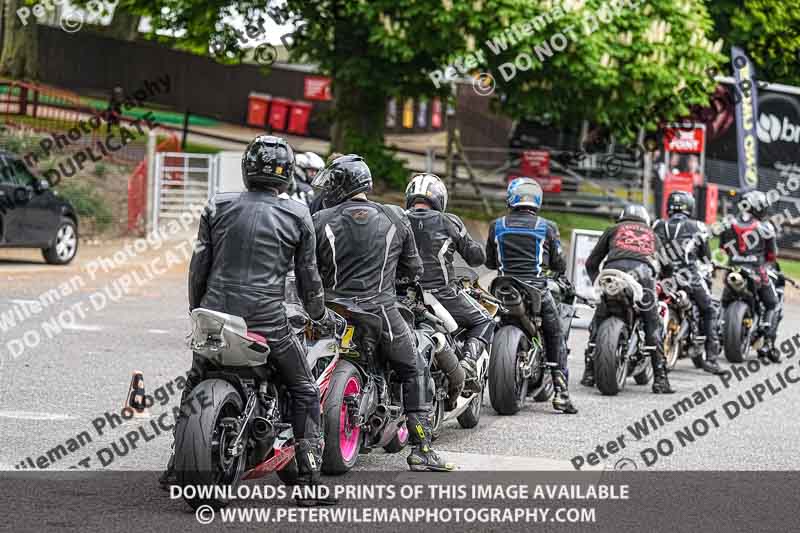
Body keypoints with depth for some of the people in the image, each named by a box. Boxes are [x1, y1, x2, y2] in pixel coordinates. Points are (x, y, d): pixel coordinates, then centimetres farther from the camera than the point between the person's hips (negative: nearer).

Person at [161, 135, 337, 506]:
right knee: (304, 391, 11)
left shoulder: (217, 207, 6)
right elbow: (307, 276, 6)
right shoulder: (297, 215, 2)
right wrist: (320, 315, 23)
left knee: (195, 382, 25)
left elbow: (199, 265, 8)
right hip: (268, 319, -3)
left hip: (215, 314, 3)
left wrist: (196, 310, 21)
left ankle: (177, 466, 26)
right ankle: (309, 479, 2)